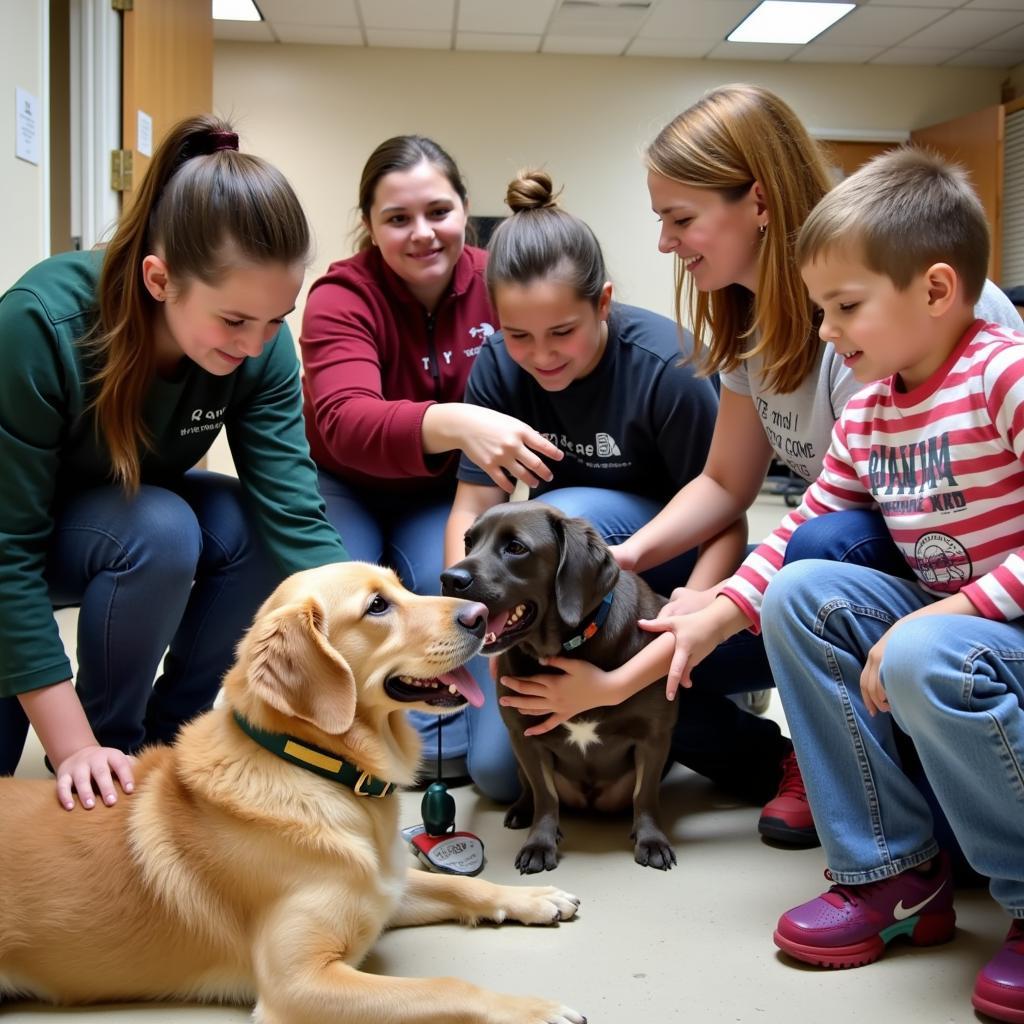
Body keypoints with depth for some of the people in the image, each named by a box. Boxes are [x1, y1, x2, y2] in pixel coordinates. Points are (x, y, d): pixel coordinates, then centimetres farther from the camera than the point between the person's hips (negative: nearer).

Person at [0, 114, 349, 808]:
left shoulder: (261, 349, -21)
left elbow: (296, 514, -26)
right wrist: (73, 745, -32)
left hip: (128, 511, 4)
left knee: (257, 528, -24)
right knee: (159, 530, -32)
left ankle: (167, 732, -3)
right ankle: (111, 747, -10)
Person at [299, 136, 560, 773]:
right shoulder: (342, 297, -23)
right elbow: (344, 423, -44)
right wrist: (454, 423, -63)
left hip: (443, 491, 2)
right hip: (344, 485, -1)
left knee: (452, 584, -28)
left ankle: (441, 744, -2)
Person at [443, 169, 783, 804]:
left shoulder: (664, 363, -23)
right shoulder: (500, 365, -11)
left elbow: (726, 525, -20)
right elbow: (472, 511, -14)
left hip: (673, 571, -3)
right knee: (496, 768, -14)